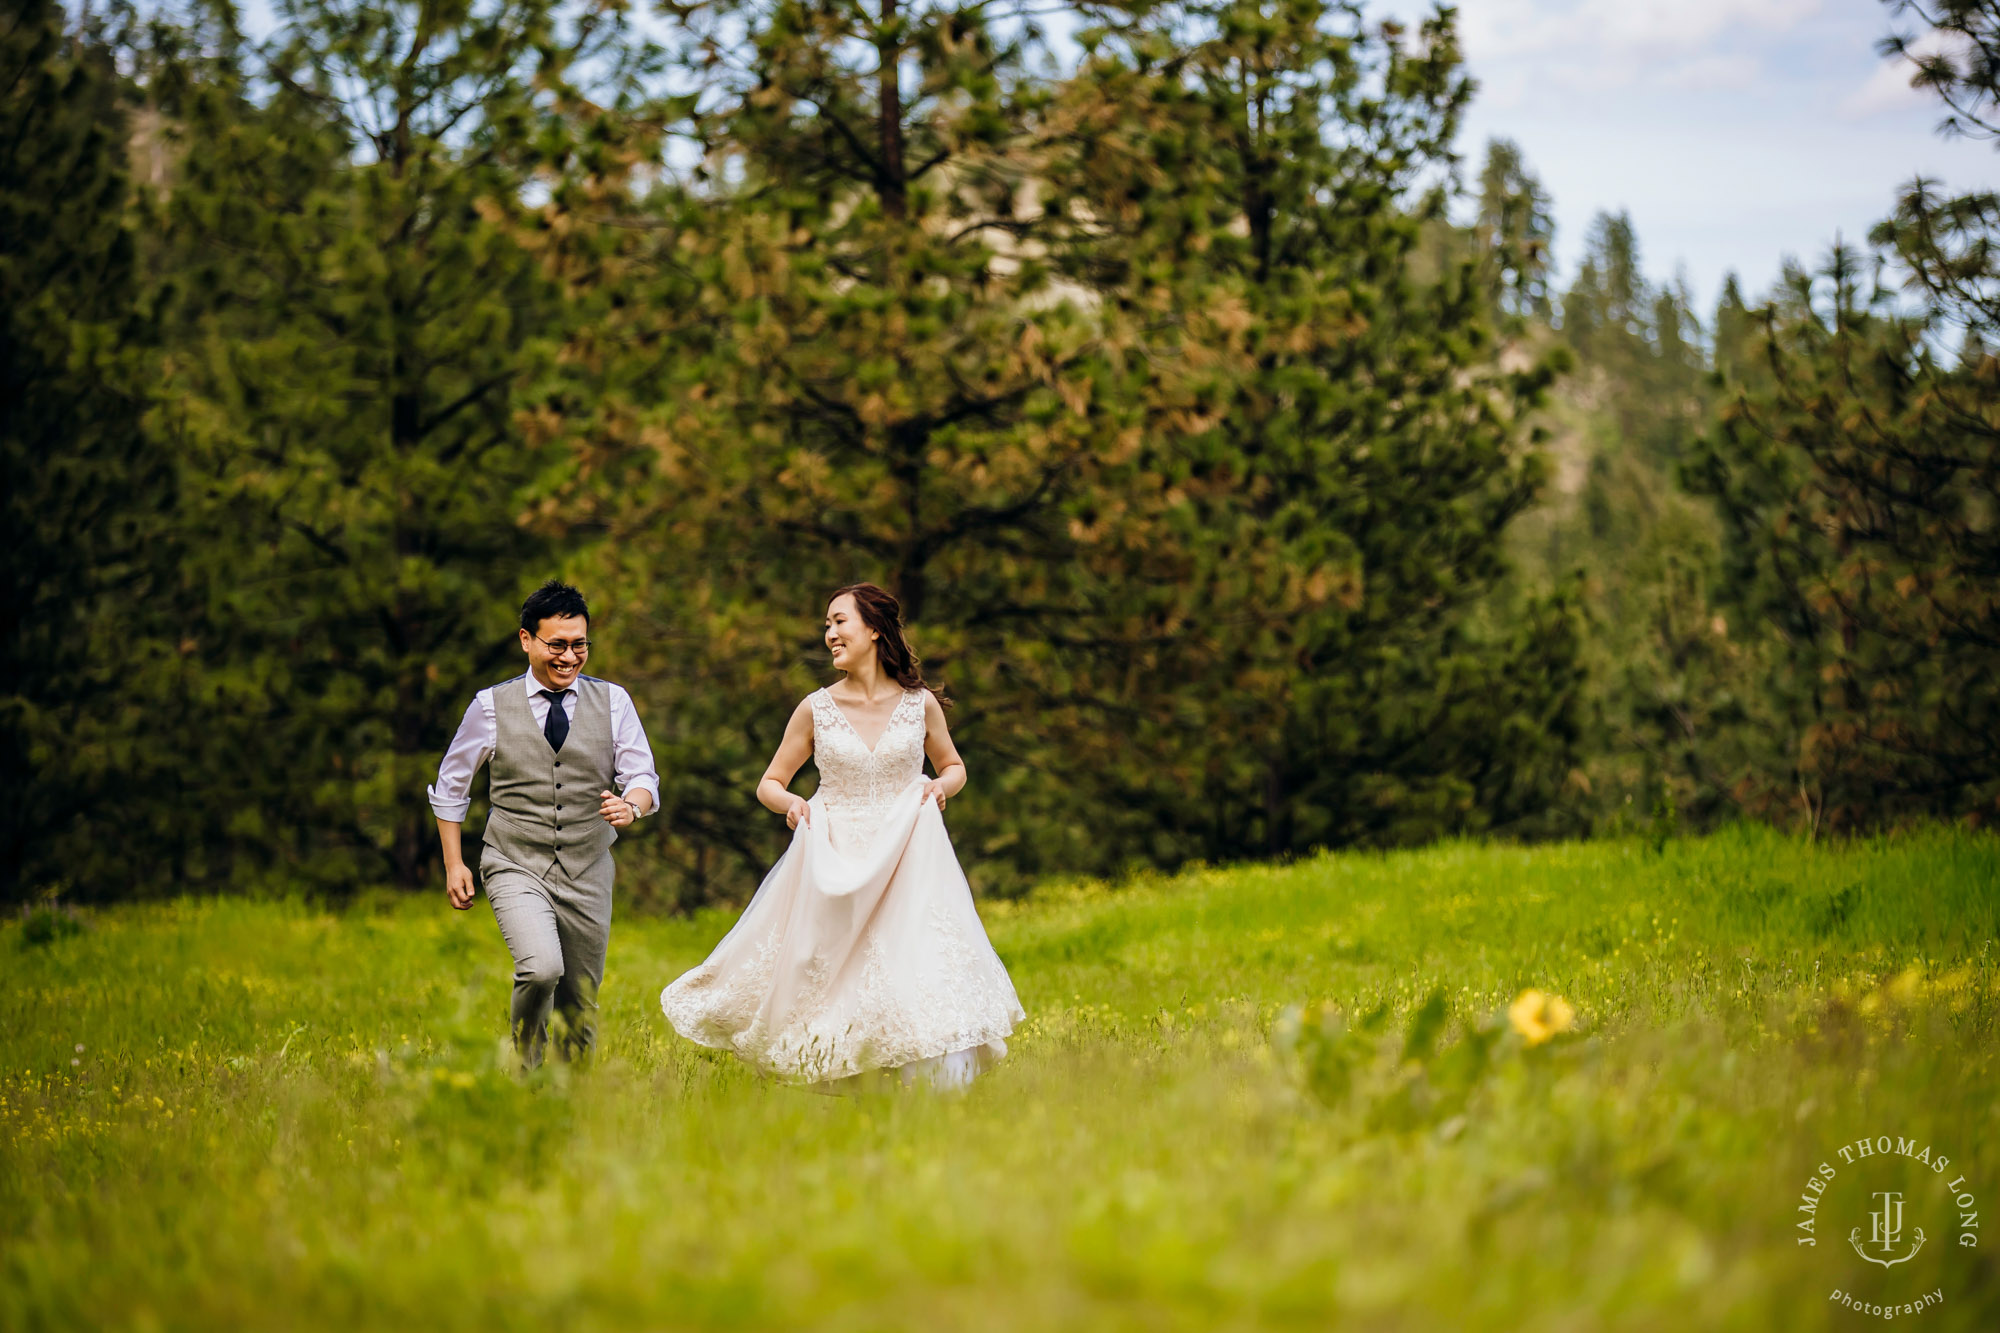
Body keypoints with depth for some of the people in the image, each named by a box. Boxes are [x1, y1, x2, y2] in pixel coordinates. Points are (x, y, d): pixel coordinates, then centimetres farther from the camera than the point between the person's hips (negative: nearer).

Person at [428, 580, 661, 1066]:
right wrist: (453, 863, 4)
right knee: (541, 968, -27)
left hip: (587, 872, 3)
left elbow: (643, 777, -1)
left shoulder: (613, 702, 3)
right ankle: (525, 1067, -3)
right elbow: (450, 785, 10)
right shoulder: (492, 706, -1)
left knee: (582, 1001, 7)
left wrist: (631, 804, -25)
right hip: (515, 865, -3)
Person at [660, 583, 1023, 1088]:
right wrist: (790, 802, -13)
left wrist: (941, 786, -5)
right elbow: (770, 784, 9)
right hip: (838, 864, 1)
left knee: (926, 975, -12)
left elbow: (953, 766, 18)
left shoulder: (920, 703, 1)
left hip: (908, 862, 0)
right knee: (834, 983, -1)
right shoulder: (816, 709, 1)